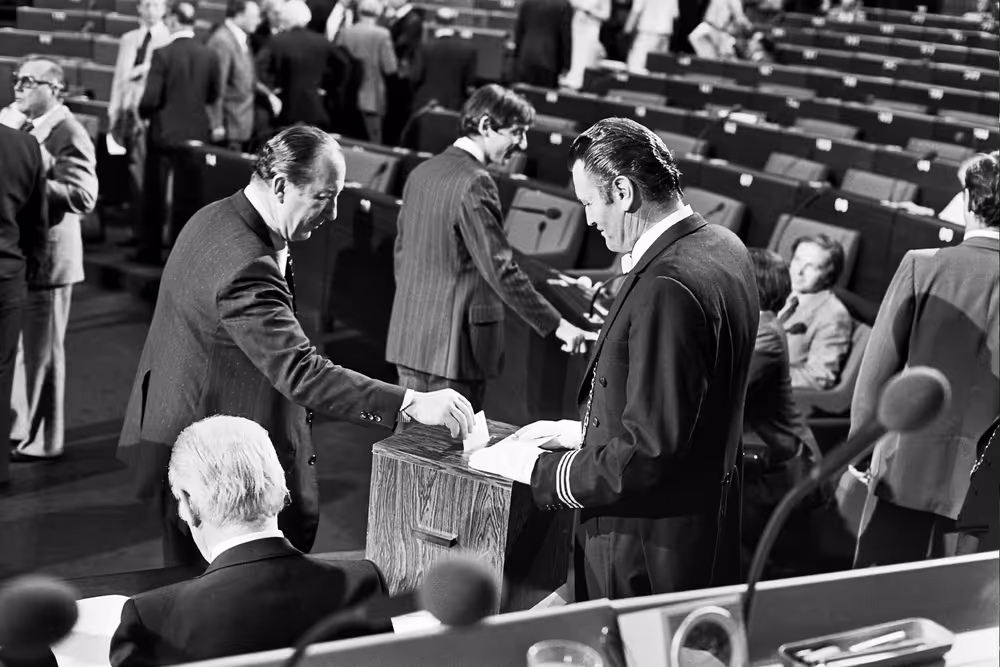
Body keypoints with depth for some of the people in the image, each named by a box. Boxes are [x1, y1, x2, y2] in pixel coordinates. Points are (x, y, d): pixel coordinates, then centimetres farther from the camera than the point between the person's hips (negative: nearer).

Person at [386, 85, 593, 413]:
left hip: (409, 336, 9)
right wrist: (555, 324, -17)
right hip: (454, 343, -9)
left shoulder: (422, 172, 9)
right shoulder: (474, 183, -17)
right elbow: (500, 269, -21)